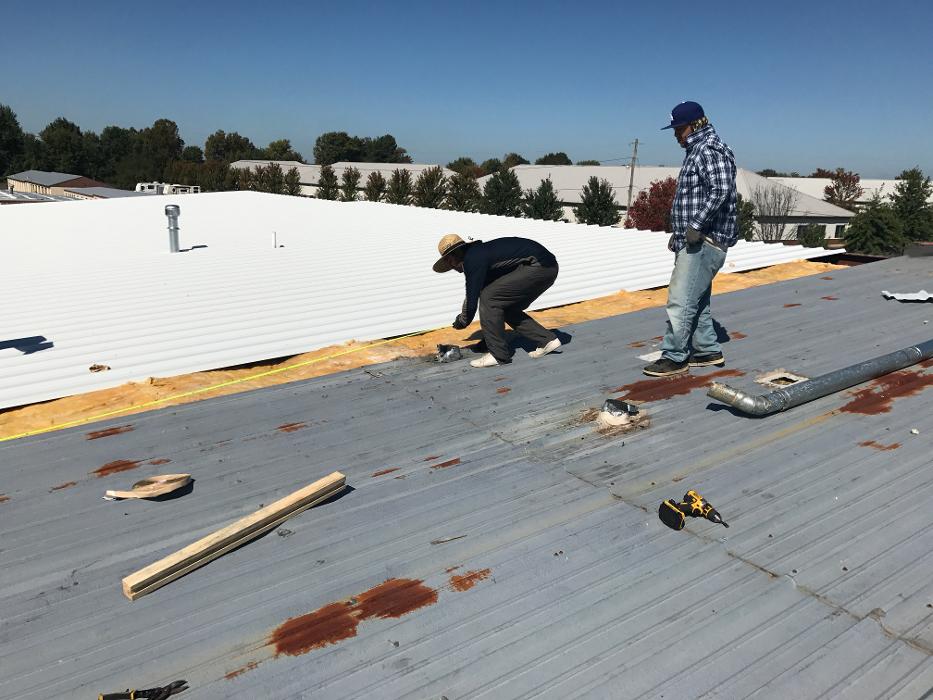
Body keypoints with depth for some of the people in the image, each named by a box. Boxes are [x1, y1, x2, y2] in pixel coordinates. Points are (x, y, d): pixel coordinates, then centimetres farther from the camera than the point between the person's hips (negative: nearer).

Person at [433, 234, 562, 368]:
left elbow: (472, 297, -7)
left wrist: (461, 321, 11)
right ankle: (547, 340, 18)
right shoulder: (481, 252, 21)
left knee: (489, 298, -7)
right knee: (508, 308, 18)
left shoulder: (472, 260, -9)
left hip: (538, 266, -10)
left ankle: (498, 354, -3)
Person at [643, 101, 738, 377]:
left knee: (681, 300, -10)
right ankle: (708, 351, 26)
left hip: (705, 241, -11)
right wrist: (679, 232, 22)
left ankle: (675, 357, -2)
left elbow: (721, 190, -26)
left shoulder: (710, 150, -12)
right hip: (694, 240, 11)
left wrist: (697, 225, -26)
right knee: (696, 300, 16)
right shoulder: (697, 150, 21)